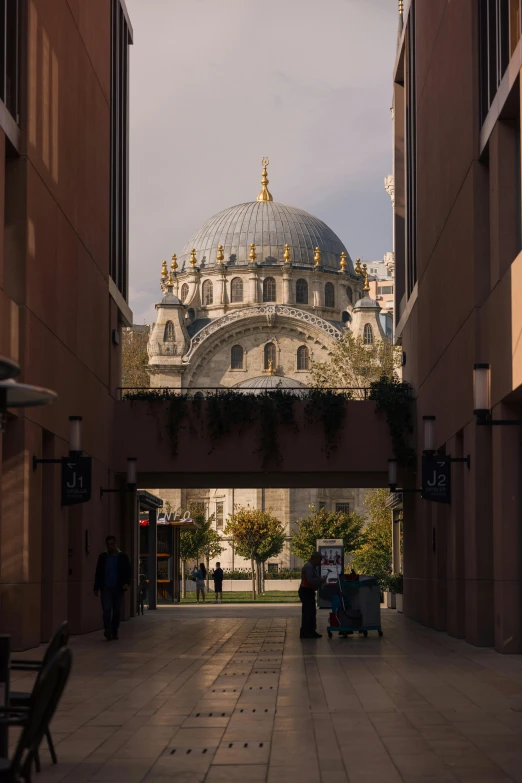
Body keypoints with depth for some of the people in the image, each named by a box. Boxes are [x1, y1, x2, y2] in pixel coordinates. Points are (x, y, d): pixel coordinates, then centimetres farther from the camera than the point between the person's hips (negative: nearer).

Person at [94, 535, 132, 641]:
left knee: (116, 611, 6)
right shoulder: (103, 557, 9)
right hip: (106, 588, 0)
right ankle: (107, 630, -22)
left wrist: (127, 583, -13)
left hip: (118, 588, 0)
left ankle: (114, 632, 14)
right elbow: (98, 573, 13)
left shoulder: (122, 557, 4)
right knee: (107, 609, -16)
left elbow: (128, 572, 4)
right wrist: (96, 587, 9)